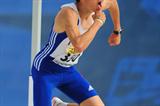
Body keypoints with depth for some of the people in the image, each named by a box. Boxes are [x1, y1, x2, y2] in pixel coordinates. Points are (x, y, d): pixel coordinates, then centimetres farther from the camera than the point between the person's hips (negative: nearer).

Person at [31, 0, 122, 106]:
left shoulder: (95, 9, -7)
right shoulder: (68, 13, -29)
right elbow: (78, 46, -44)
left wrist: (117, 32, 28)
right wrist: (98, 22, -32)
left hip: (69, 71, 7)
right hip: (45, 70, -7)